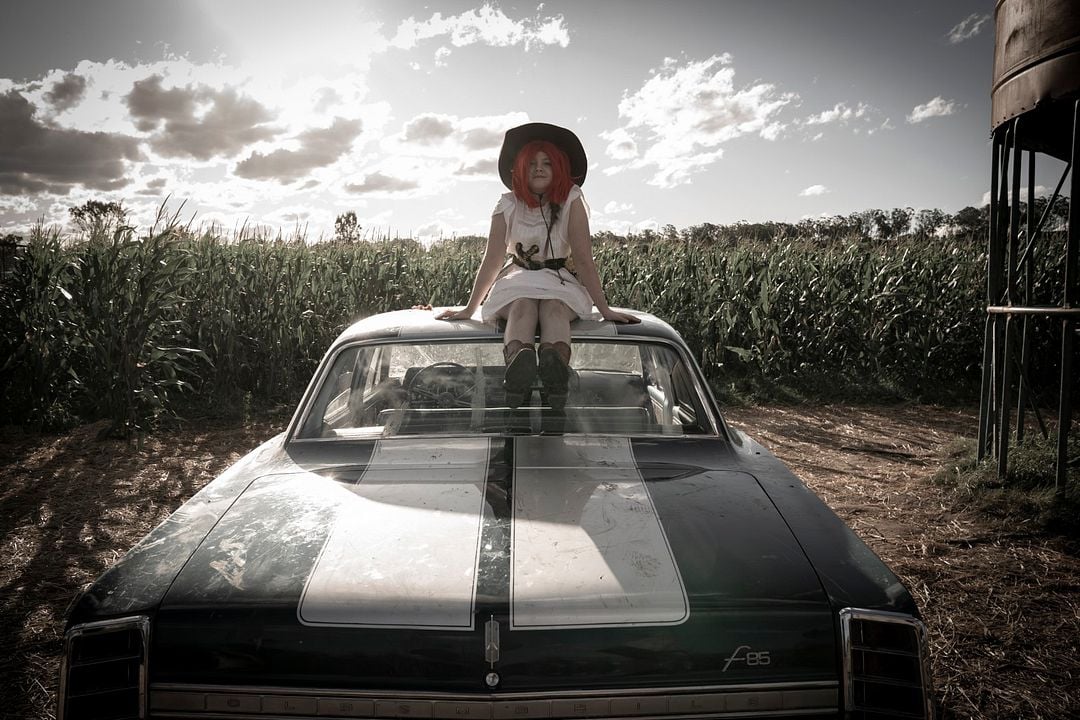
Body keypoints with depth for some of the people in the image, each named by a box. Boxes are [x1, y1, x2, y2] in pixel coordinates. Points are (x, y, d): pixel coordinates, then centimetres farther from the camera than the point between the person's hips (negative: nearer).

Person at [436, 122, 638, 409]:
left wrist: (604, 309, -17)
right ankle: (518, 365, -69)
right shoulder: (508, 205, -1)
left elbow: (583, 258, -11)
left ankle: (555, 371, -69)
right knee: (524, 305, -35)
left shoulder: (571, 201, -5)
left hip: (562, 282, 0)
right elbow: (492, 259, -4)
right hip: (517, 281, 1)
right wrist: (469, 309, -9)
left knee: (554, 307, -36)